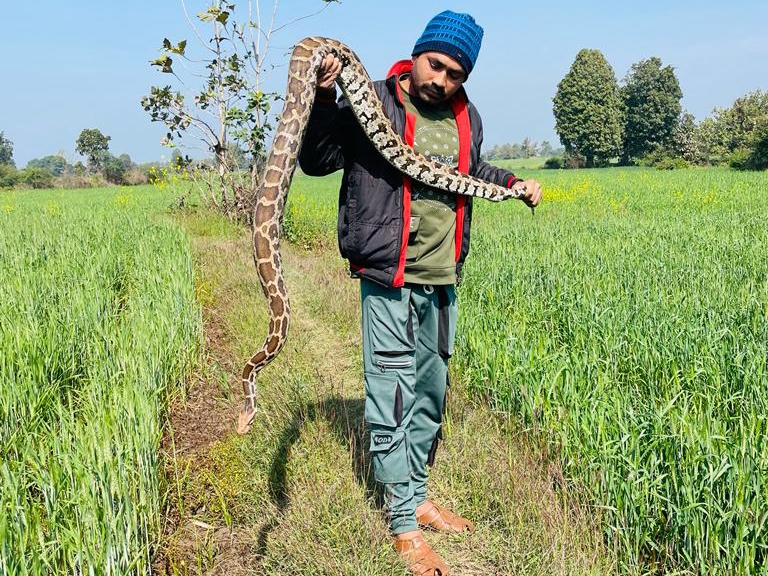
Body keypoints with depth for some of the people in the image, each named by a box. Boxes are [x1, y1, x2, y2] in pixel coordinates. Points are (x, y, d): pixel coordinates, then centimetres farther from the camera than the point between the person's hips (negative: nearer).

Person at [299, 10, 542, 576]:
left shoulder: (466, 118, 8)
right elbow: (316, 161, -12)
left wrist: (515, 182, 12)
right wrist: (324, 99, -26)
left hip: (443, 282, 7)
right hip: (390, 281, -6)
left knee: (430, 397, 17)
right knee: (393, 401, -1)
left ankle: (418, 497, 35)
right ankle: (404, 526, 12)